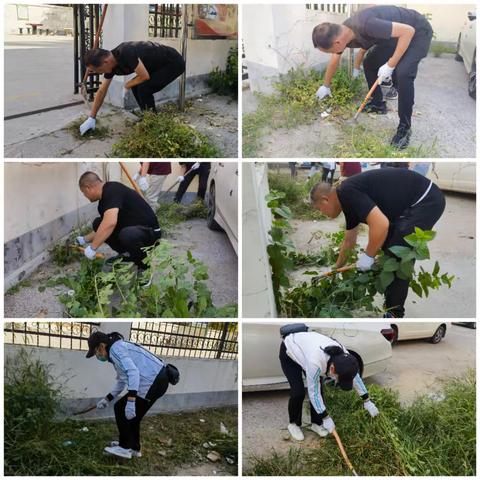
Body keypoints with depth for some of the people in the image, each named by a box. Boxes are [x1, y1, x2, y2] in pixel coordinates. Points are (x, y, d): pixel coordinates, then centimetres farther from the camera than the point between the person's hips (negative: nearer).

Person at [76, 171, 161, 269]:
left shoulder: (112, 190, -21)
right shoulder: (104, 199, 9)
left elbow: (110, 223, -35)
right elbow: (106, 225, 26)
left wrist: (93, 248, -27)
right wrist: (85, 239, 32)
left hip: (149, 230, -9)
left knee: (126, 235, -39)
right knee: (98, 224, 4)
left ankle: (144, 260, -9)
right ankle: (126, 255, 12)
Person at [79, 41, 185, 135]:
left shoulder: (125, 53, -31)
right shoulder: (111, 64, -2)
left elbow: (145, 76, -25)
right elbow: (101, 91, 7)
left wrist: (127, 85, -6)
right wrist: (91, 118, 10)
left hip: (174, 63, -9)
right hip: (161, 64, 9)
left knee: (144, 89, -17)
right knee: (136, 87, 6)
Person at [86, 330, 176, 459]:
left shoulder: (115, 349, -11)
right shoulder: (119, 349, 20)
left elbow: (133, 372, -25)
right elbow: (122, 381, 30)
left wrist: (130, 402, -30)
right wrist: (107, 399, 29)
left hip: (153, 383, -10)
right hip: (160, 379, 10)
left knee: (121, 409, 4)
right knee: (132, 414, 22)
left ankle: (124, 447, 13)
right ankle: (134, 447, 33)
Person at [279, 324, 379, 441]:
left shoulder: (343, 355, -24)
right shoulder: (316, 361, -42)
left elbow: (355, 376, -4)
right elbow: (313, 392, -29)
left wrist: (367, 401, -1)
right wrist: (326, 418, -22)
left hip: (305, 346, 6)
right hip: (289, 352, -6)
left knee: (319, 388, -2)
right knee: (298, 392, -11)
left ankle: (316, 423, 15)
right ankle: (293, 423, 12)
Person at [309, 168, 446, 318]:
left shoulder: (347, 192, -18)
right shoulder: (348, 201, 12)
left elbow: (381, 224, -29)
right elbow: (349, 241, 27)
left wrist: (368, 256, -14)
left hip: (427, 200, -10)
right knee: (387, 251, 17)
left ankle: (393, 315, 0)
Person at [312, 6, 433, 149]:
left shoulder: (366, 25, -37)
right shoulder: (341, 33, -9)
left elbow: (408, 31, -33)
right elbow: (334, 61, 13)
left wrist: (390, 66, -28)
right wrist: (326, 86, 27)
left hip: (416, 31, -8)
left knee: (403, 74, -25)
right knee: (369, 63, 11)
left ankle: (405, 127, -12)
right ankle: (378, 104, 28)